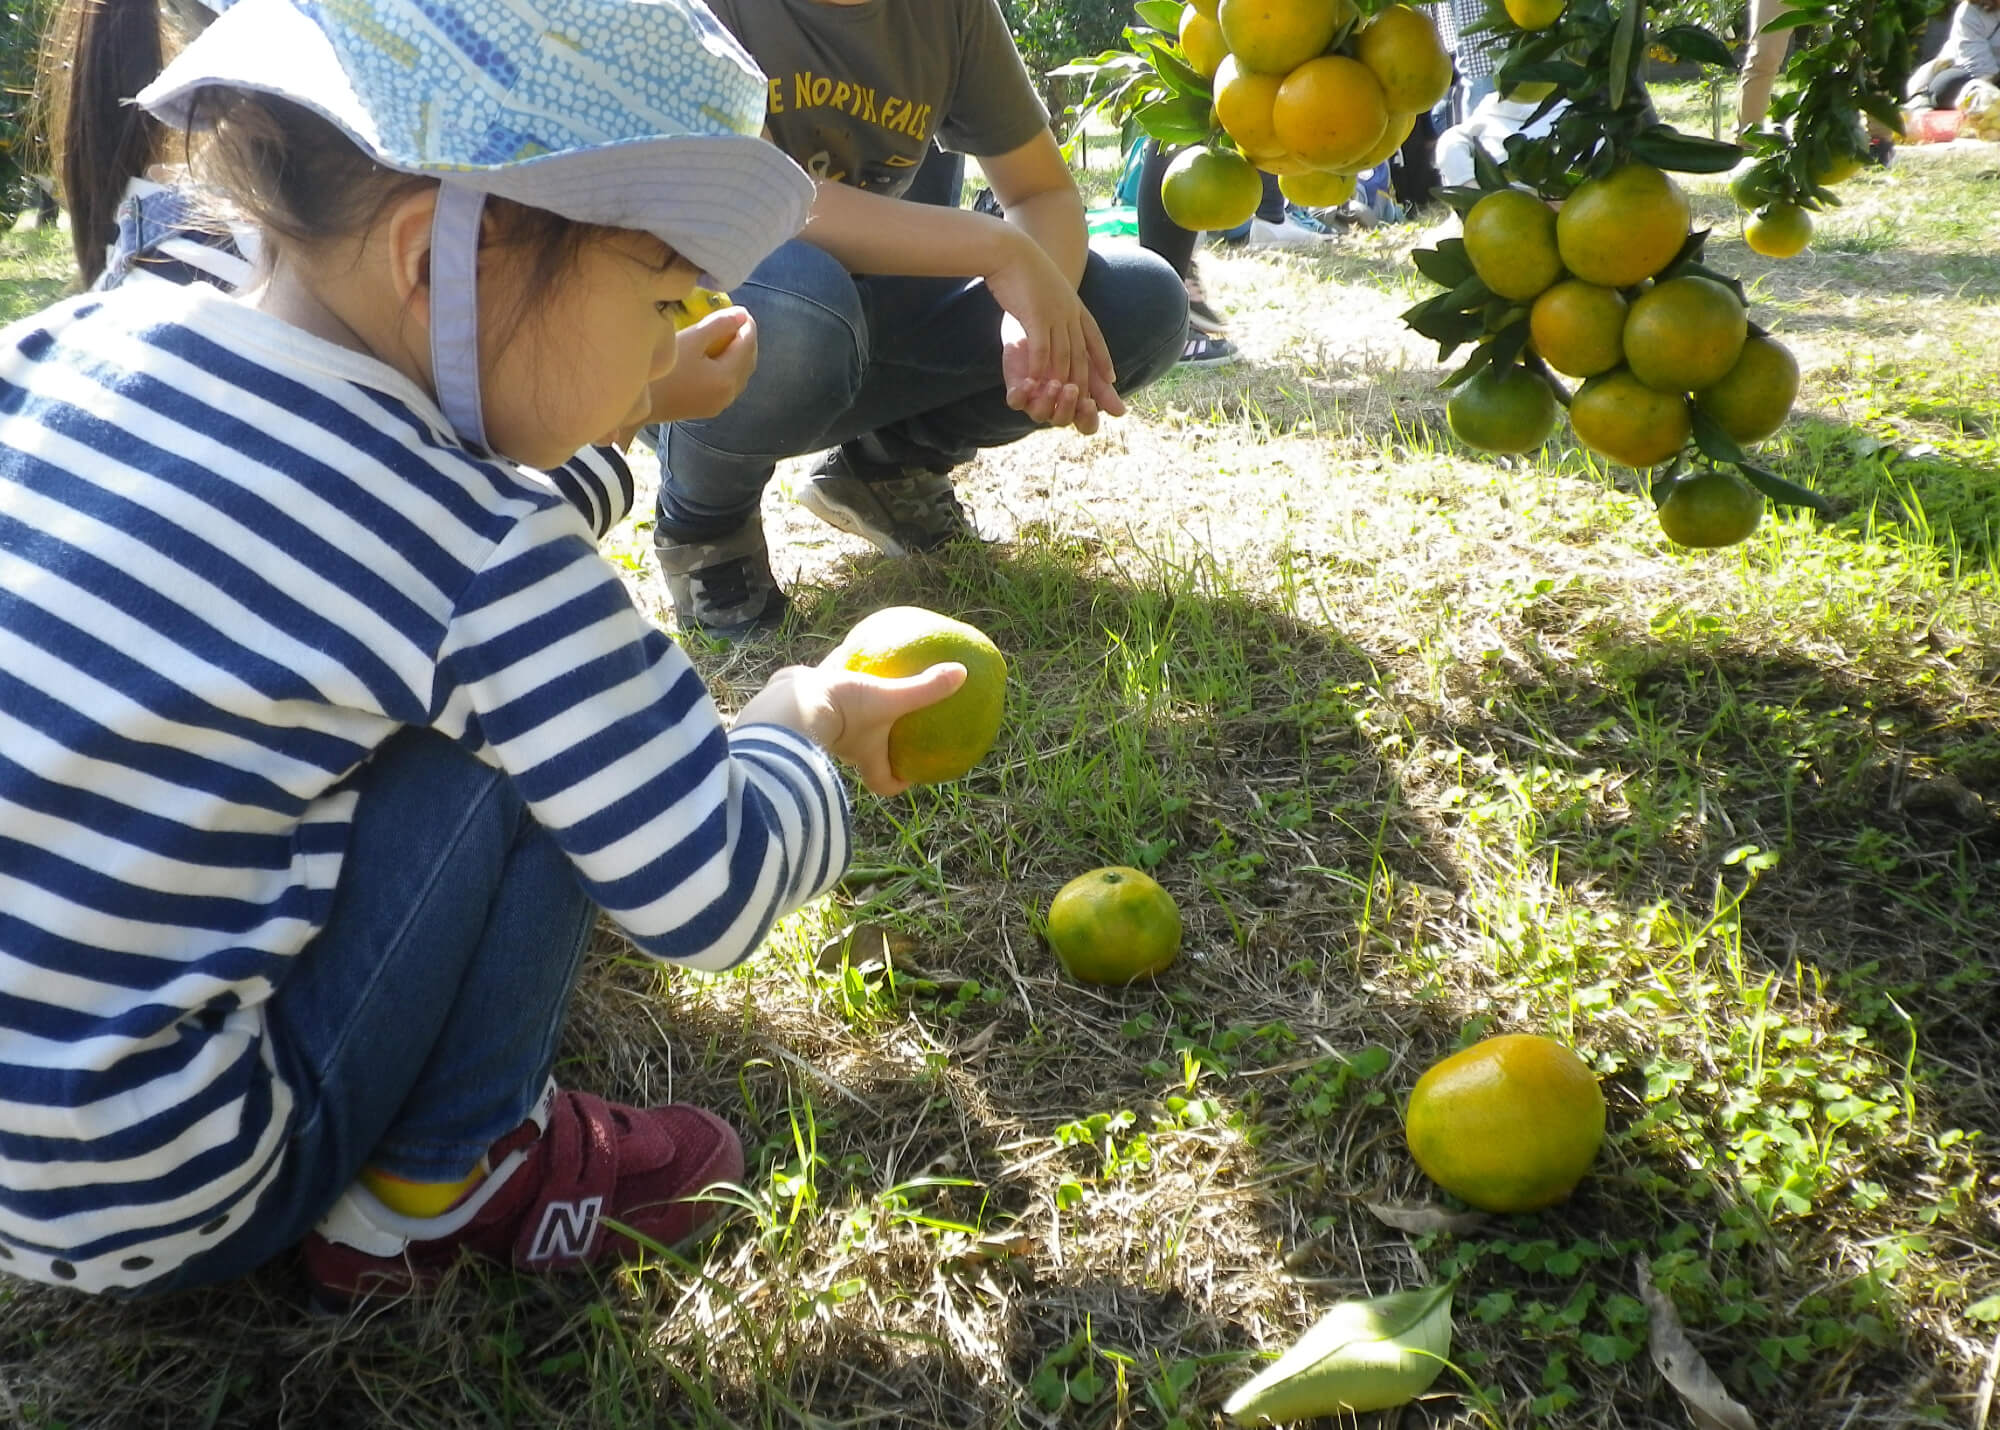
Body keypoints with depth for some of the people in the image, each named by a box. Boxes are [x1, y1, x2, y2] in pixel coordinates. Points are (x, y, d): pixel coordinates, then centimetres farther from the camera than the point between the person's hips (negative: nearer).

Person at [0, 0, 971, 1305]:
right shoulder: (486, 557, -25)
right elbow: (713, 894, -18)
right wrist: (806, 729, 3)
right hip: (143, 1210, -7)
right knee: (518, 765, -9)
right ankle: (430, 1194, 6)